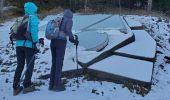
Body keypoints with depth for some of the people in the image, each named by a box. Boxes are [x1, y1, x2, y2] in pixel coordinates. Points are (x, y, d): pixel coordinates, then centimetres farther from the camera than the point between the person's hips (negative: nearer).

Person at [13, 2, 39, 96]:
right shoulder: (33, 18, 0)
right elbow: (34, 31, -11)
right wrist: (35, 43, -10)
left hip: (18, 44, 6)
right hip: (28, 45, -6)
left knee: (19, 66, 11)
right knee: (30, 65, 5)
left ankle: (15, 87, 9)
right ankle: (26, 86, 4)